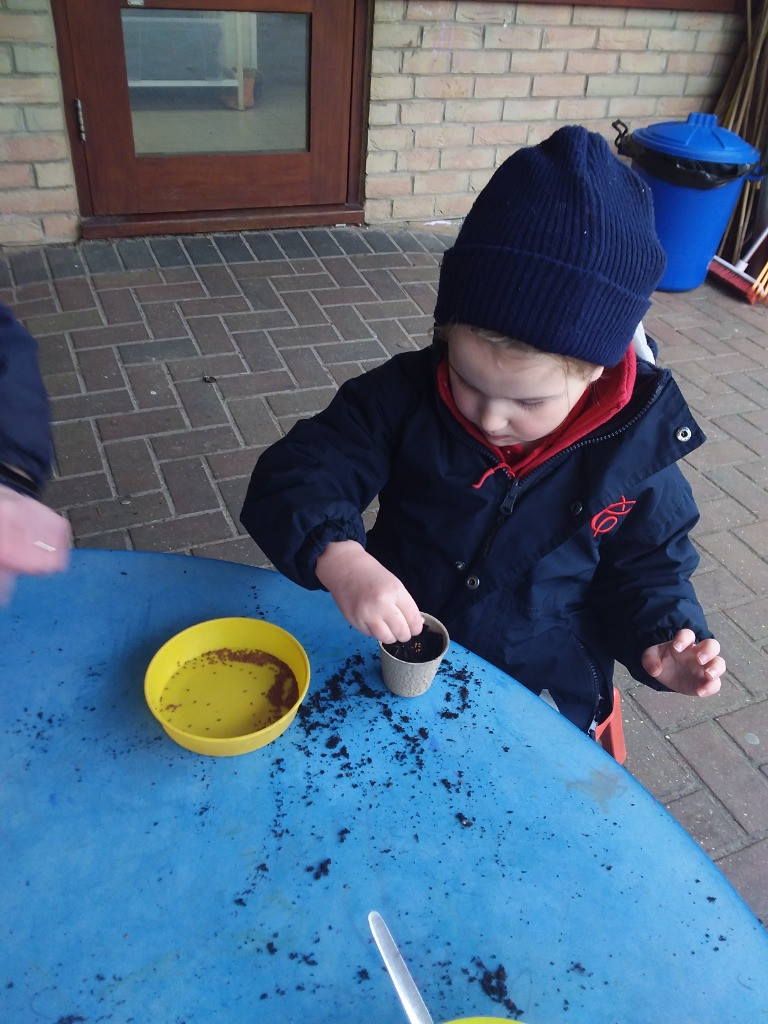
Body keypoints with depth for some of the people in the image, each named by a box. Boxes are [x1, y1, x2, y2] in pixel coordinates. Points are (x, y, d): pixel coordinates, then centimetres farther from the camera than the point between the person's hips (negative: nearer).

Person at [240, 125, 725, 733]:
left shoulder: (632, 449, -12)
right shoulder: (405, 395, -14)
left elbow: (648, 567, 4)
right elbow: (292, 477, -19)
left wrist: (661, 641, -17)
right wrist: (341, 561, -38)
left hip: (540, 701, 1)